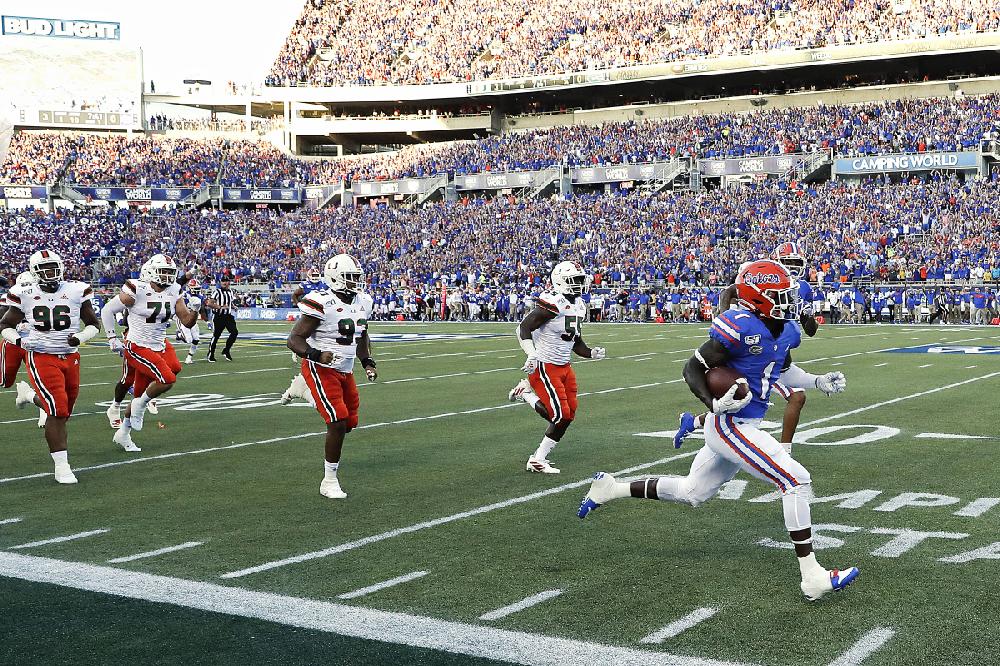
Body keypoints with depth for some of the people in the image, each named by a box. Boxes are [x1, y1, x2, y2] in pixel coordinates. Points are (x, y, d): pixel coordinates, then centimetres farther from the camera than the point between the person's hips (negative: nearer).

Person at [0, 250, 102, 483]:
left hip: (70, 357, 4)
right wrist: (19, 341, -12)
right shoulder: (25, 295, -2)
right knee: (58, 411, -14)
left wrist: (79, 337, -13)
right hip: (41, 358, -4)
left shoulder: (76, 291, -1)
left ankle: (28, 394, 43)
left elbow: (94, 324, 8)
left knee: (62, 410, 14)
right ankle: (61, 466, -6)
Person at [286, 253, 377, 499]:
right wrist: (316, 355, -34)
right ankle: (329, 482, -1)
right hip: (321, 370, -8)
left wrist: (367, 362, 9)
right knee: (338, 423, -14)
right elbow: (294, 339, -19)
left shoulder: (362, 303, 4)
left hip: (346, 371, 8)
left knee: (349, 422, 11)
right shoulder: (323, 304, -21)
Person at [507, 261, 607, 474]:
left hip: (564, 367, 9)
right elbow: (524, 327, -20)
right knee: (561, 415, -11)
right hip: (544, 366, -9)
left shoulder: (578, 305, 11)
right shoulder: (553, 302, -18)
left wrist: (591, 353, 4)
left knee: (568, 415, 5)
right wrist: (531, 355, -31)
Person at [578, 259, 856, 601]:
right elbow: (692, 368, -15)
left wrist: (819, 382, 14)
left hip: (744, 426, 10)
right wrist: (714, 403, -28)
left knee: (691, 492, 21)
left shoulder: (786, 332, 6)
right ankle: (812, 577, -8)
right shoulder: (740, 327, -21)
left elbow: (783, 370, 27)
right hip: (730, 425, -10)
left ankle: (611, 488, 33)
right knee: (796, 481, -14)